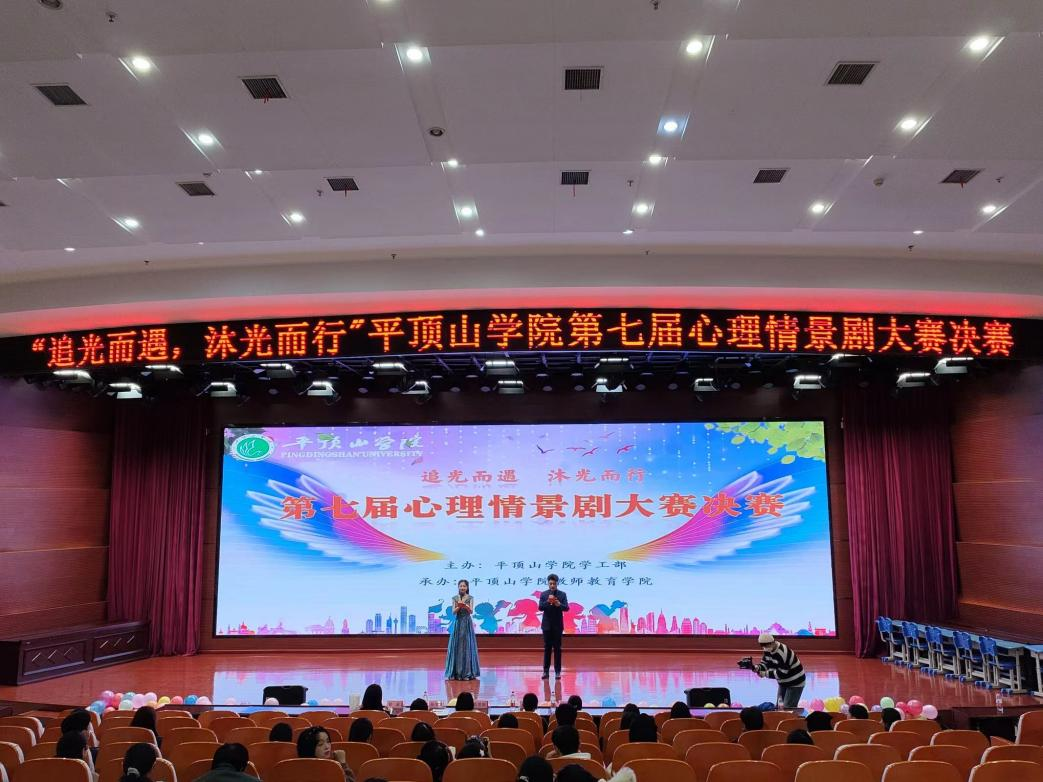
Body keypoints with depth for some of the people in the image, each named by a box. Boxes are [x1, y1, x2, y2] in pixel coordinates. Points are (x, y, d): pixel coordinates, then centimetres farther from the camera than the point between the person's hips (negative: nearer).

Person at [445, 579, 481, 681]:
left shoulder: (470, 598, 0)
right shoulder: (455, 598, 5)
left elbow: (471, 611, -11)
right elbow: (453, 612, -1)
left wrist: (466, 606, -31)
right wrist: (459, 607, -20)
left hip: (467, 623, -1)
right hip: (458, 623, 1)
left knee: (467, 646, -2)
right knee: (456, 647, 1)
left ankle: (467, 673, 3)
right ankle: (456, 672, 7)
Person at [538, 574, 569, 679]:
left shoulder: (562, 594, 0)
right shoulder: (543, 594, 2)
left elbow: (566, 608, -10)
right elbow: (540, 607, -8)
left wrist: (559, 604, -31)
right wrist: (547, 601, -27)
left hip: (558, 625, -1)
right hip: (547, 625, 1)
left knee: (557, 648, 2)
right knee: (547, 648, 4)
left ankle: (557, 671, 6)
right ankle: (546, 671, 8)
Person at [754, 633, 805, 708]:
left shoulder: (782, 653, -31)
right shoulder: (768, 650, -3)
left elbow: (782, 673, -31)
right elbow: (764, 663, 1)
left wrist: (766, 673, -28)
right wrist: (757, 667, -21)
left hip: (795, 683, -9)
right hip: (783, 683, 9)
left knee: (787, 708, -13)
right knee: (778, 707, 10)